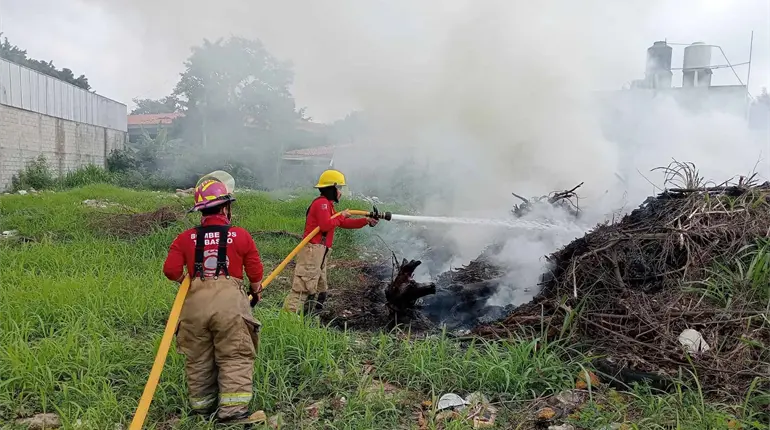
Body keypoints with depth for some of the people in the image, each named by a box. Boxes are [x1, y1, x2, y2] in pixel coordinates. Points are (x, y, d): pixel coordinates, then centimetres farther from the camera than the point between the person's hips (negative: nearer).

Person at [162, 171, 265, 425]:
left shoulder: (186, 238, 6)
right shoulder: (241, 236, 0)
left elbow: (171, 270, 0)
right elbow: (255, 273, 6)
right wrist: (256, 293, 26)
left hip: (195, 303, 4)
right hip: (230, 302, -3)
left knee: (198, 360, 18)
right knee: (235, 358, 6)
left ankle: (202, 406, 31)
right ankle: (233, 411, 3)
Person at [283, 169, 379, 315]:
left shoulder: (327, 204, 23)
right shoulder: (322, 203, -10)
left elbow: (344, 223, 24)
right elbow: (325, 225, -22)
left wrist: (366, 221, 20)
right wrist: (341, 216, -8)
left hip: (319, 253, 11)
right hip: (313, 250, -11)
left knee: (320, 289, 16)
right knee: (303, 286, -14)